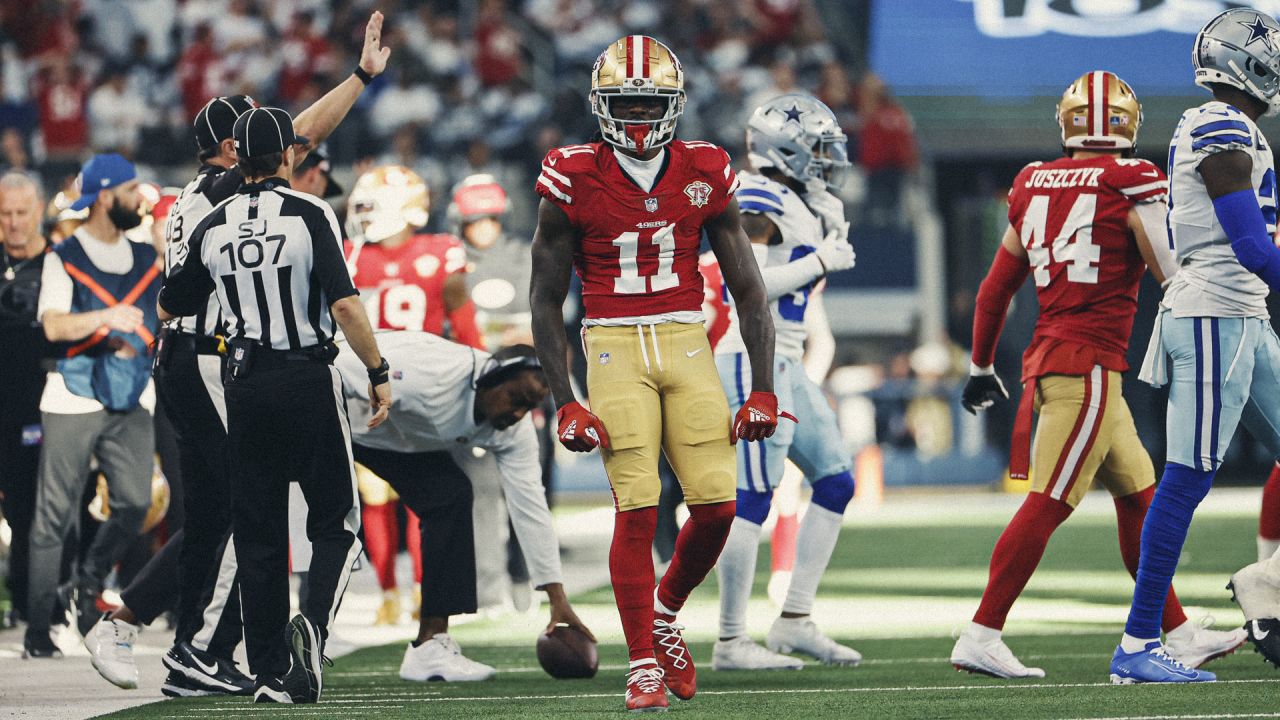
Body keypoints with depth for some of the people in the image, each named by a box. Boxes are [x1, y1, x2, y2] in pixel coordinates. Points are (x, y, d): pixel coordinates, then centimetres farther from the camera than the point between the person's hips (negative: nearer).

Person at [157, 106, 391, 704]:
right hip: (309, 380, -3)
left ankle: (269, 672, 6)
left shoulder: (213, 228, 4)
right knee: (336, 521, 7)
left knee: (258, 532, 8)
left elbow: (169, 309, 16)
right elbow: (344, 303, -16)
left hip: (245, 384, 3)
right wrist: (378, 373, -7)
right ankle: (313, 623, -19)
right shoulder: (309, 215, -8)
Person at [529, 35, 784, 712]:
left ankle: (665, 612, 23)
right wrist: (564, 403, -6)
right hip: (613, 348, -3)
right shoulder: (575, 180, -5)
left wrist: (762, 390, 0)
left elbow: (748, 289, 7)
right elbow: (546, 300, 1)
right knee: (636, 509, -10)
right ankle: (643, 664, 0)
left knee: (716, 505, -6)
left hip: (687, 345, 3)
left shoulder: (704, 174, 2)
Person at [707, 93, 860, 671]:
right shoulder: (760, 200, -13)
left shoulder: (800, 206, 16)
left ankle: (795, 622, 11)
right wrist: (820, 261, -15)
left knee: (835, 482, 10)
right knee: (752, 499, -9)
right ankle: (731, 641, -6)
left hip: (785, 364, 10)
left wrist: (832, 240, 12)